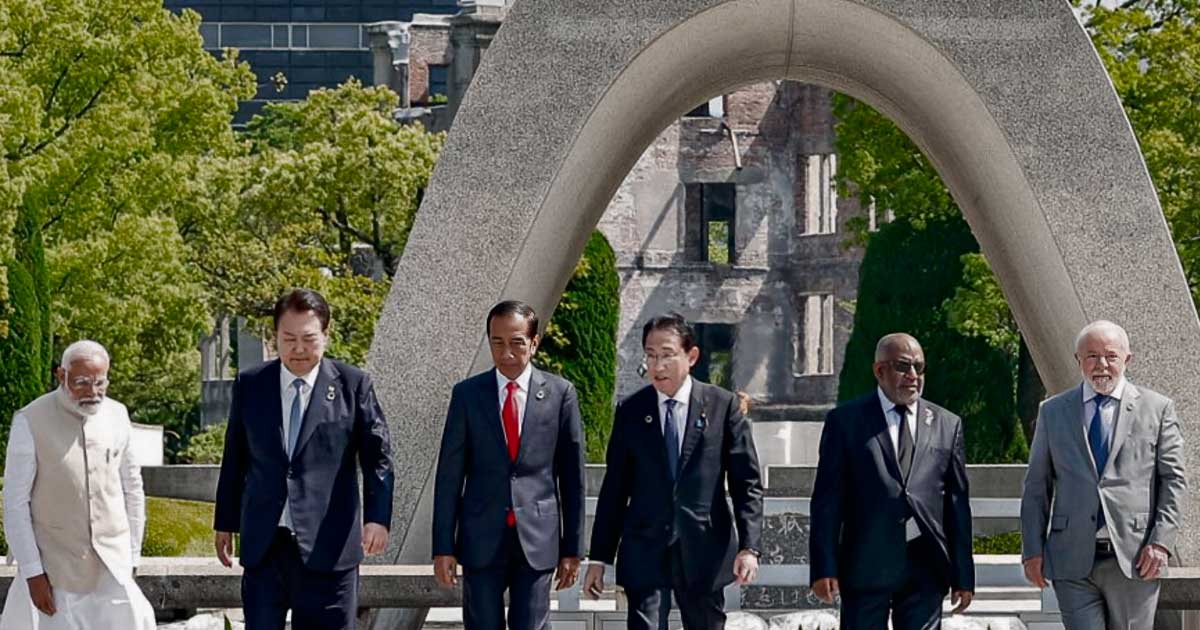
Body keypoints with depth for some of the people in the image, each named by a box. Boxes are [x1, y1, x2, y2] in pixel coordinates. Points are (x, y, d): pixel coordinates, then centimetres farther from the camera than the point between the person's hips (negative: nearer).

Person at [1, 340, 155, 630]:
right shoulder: (31, 422, -9)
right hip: (54, 568, -3)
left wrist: (132, 556, 10)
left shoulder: (116, 415, 4)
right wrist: (32, 572, -10)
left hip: (112, 565, 3)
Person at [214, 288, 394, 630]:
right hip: (263, 547, 3)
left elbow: (377, 456, -3)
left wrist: (377, 516, -16)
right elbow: (235, 458, 15)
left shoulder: (353, 385, 0)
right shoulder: (250, 385, 8)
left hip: (327, 547, -2)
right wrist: (225, 523, 16)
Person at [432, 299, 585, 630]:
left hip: (537, 540, 0)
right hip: (482, 539, 1)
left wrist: (572, 548, 4)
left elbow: (572, 476, 5)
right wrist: (443, 546, 0)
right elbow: (449, 475, 3)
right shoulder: (467, 394, 2)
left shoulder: (560, 394, 2)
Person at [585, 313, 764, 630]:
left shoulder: (724, 406, 0)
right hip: (645, 551, 0)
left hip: (706, 550, 0)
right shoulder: (630, 411, 4)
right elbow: (615, 488, 8)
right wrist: (600, 557, 6)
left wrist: (749, 546, -10)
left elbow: (747, 483, 0)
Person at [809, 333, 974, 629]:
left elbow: (957, 504, 10)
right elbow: (827, 501, 0)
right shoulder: (845, 421, 3)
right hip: (865, 569, -2)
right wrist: (824, 568, -8)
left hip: (925, 571, 2)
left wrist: (963, 577, 7)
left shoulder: (947, 424, 12)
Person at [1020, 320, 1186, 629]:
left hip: (1134, 558, -1)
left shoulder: (1157, 408, 7)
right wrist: (1032, 550, 4)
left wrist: (1161, 542, -6)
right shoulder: (1053, 412, 12)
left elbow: (1174, 480, 4)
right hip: (1072, 561, 1)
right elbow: (1036, 485, 11)